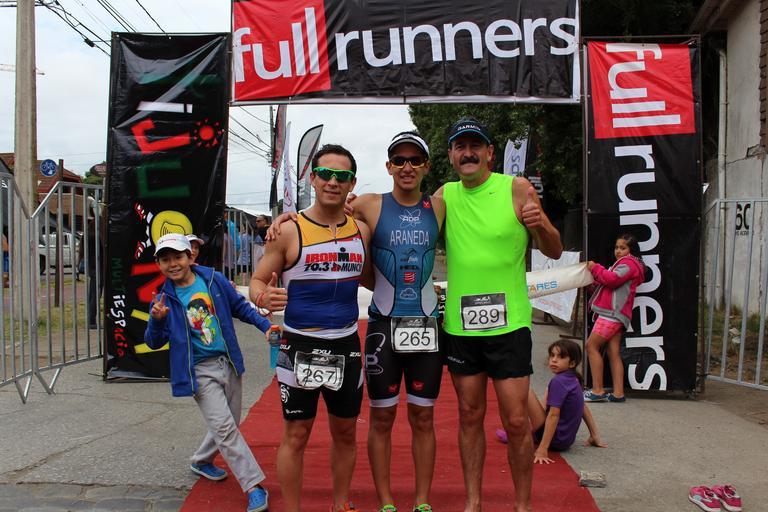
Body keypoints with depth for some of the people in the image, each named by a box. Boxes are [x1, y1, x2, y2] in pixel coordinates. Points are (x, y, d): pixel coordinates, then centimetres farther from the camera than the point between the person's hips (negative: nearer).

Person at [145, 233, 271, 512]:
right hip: (200, 371, -3)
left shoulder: (215, 280, -3)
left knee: (227, 424, 15)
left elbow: (240, 306, 9)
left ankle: (201, 461, 43)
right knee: (224, 427, -12)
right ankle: (254, 487, -5)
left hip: (228, 364, 3)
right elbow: (154, 342, -7)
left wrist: (266, 326, 1)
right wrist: (156, 320, -26)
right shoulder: (165, 299, -6)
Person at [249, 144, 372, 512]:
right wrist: (264, 298, -26)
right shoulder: (290, 231, -8)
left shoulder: (361, 230, 3)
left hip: (347, 346, 4)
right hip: (300, 347, -4)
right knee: (296, 436, 5)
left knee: (345, 432, 15)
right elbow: (258, 280, -6)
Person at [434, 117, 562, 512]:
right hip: (459, 324, 3)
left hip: (508, 322, -3)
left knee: (516, 420, 0)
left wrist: (540, 226, -23)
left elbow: (555, 252, -1)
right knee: (469, 415, 12)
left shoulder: (516, 189, -4)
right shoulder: (445, 196, 5)